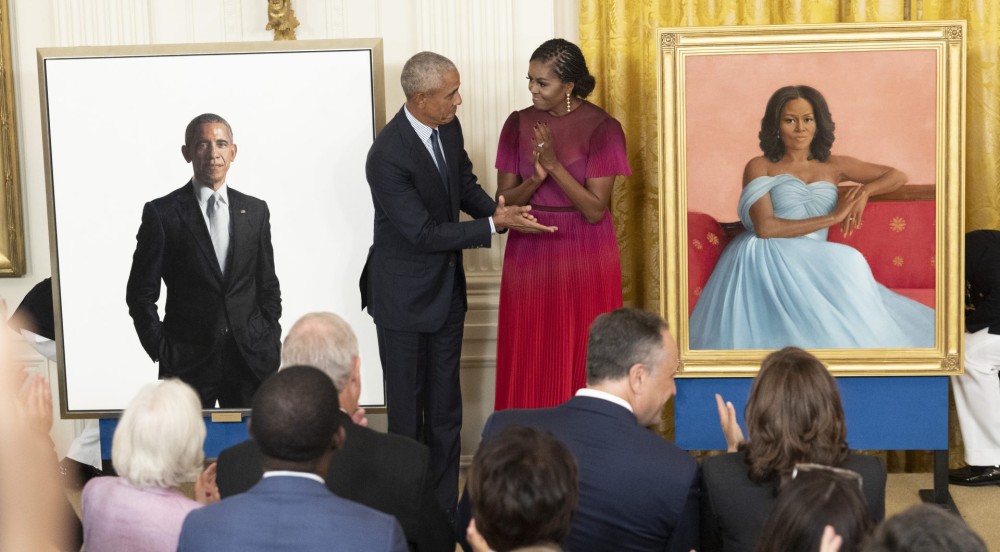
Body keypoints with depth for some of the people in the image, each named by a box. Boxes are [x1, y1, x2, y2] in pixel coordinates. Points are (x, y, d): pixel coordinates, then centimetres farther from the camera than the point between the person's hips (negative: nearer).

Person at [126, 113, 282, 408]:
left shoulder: (255, 211, 11)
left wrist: (271, 345, 5)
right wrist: (162, 351, -5)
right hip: (187, 363, -3)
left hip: (251, 360, 3)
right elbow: (141, 293, 1)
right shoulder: (161, 213, 0)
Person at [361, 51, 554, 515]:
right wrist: (495, 224, -24)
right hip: (404, 297, -7)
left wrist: (496, 209, -7)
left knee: (445, 406, 14)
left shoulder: (448, 127, -3)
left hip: (447, 287, 7)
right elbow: (424, 233, -24)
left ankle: (444, 506, 25)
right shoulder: (387, 157, -26)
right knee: (407, 407, 4)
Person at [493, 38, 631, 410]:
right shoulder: (519, 124, 1)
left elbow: (595, 209, -13)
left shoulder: (602, 128, -10)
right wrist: (535, 179, -19)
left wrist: (555, 165, -22)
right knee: (528, 362, 6)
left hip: (584, 257, -3)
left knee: (582, 361, 3)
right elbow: (504, 199, 1)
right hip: (529, 253, 3)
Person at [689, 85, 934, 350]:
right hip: (765, 261, -4)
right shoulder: (759, 167, 5)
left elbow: (897, 176, 22)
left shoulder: (833, 166, 17)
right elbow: (765, 227, -10)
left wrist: (865, 191, -2)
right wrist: (833, 217, -9)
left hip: (811, 265, 4)